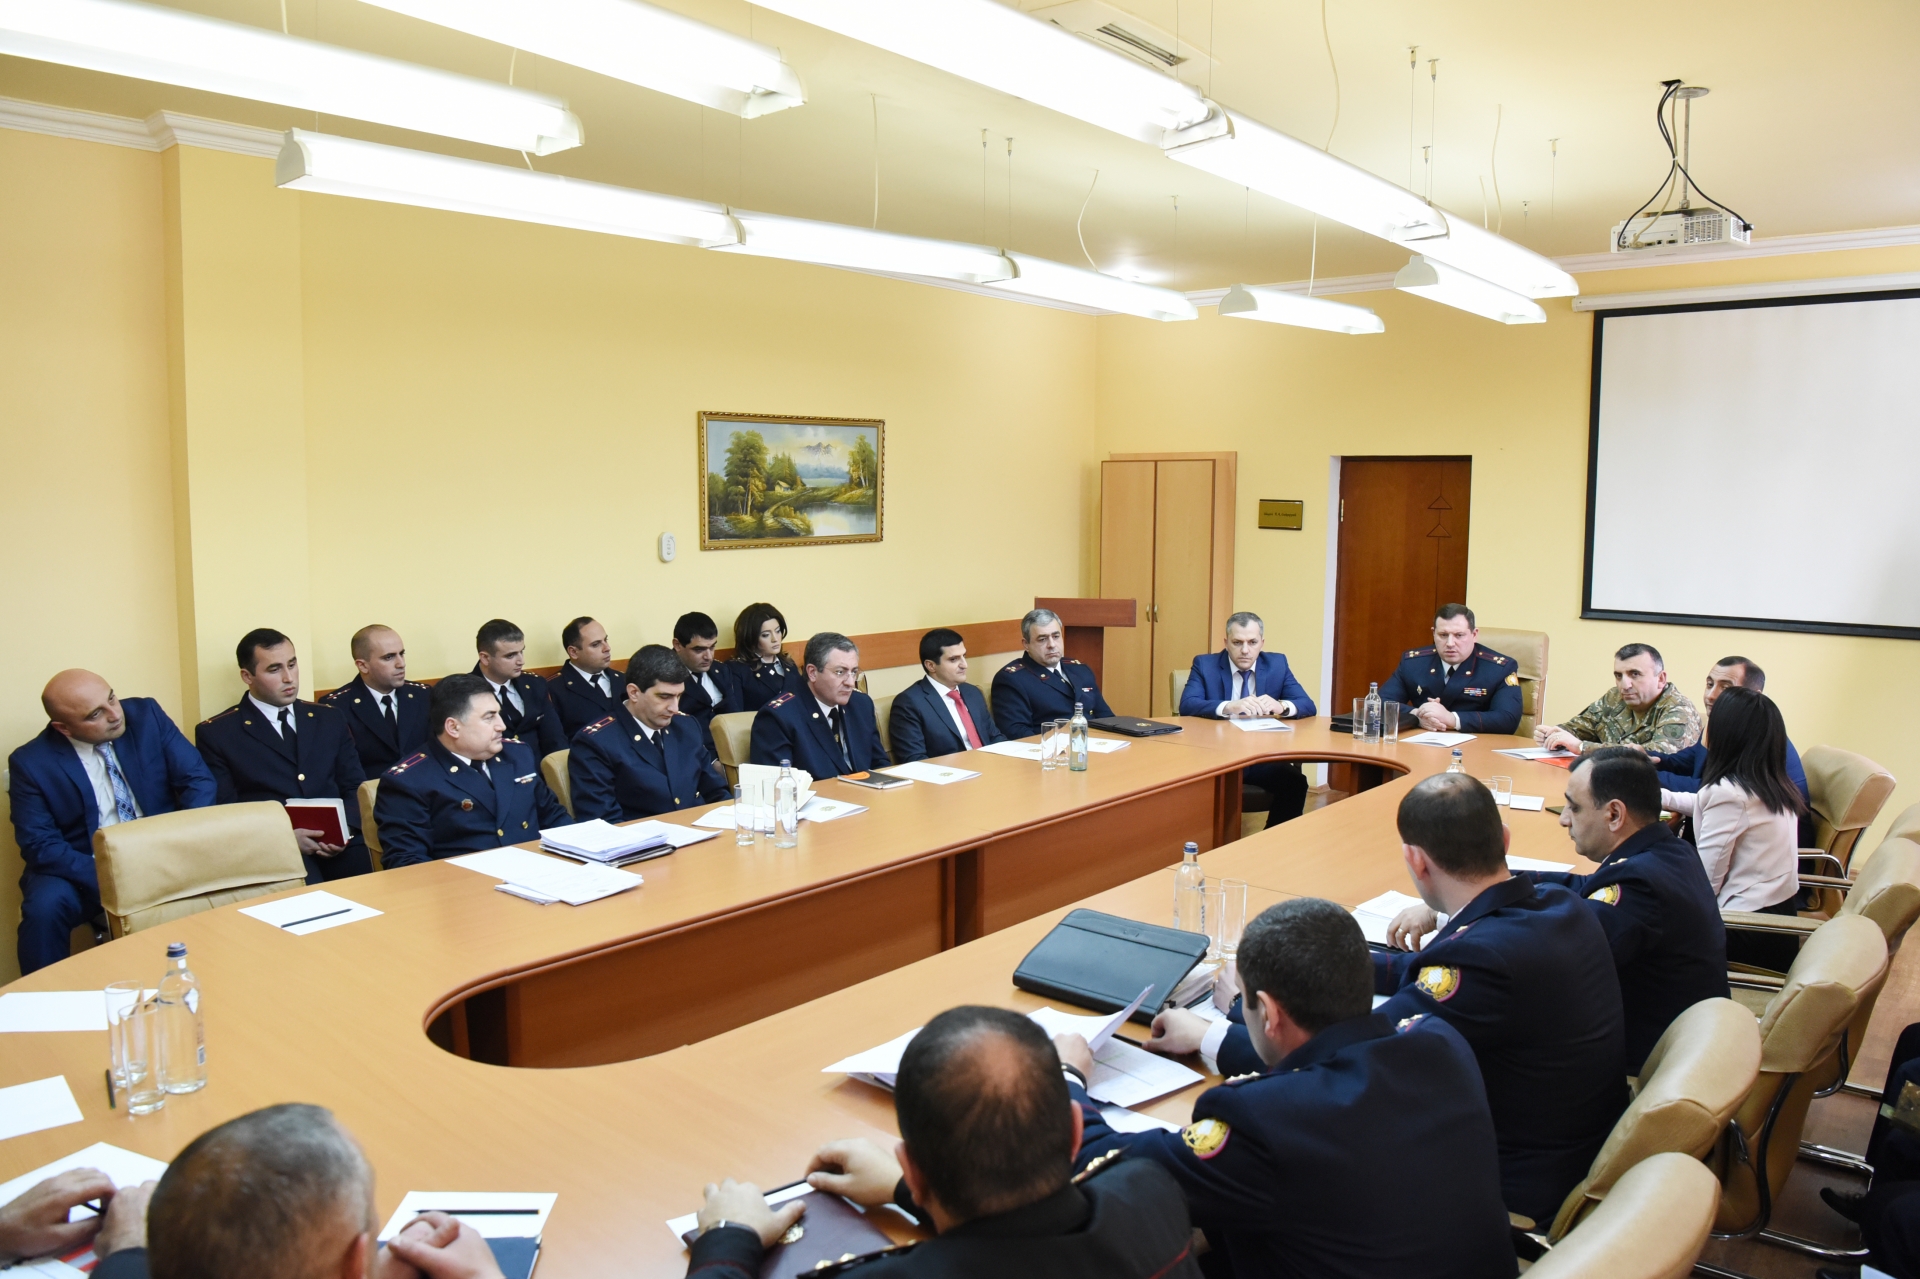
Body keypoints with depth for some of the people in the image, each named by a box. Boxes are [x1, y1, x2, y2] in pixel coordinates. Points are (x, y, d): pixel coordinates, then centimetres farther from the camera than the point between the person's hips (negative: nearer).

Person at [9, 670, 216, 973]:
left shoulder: (146, 715, -4)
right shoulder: (31, 763, -8)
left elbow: (198, 779, -4)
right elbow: (39, 844, -12)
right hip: (84, 869, -1)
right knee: (45, 907, -31)